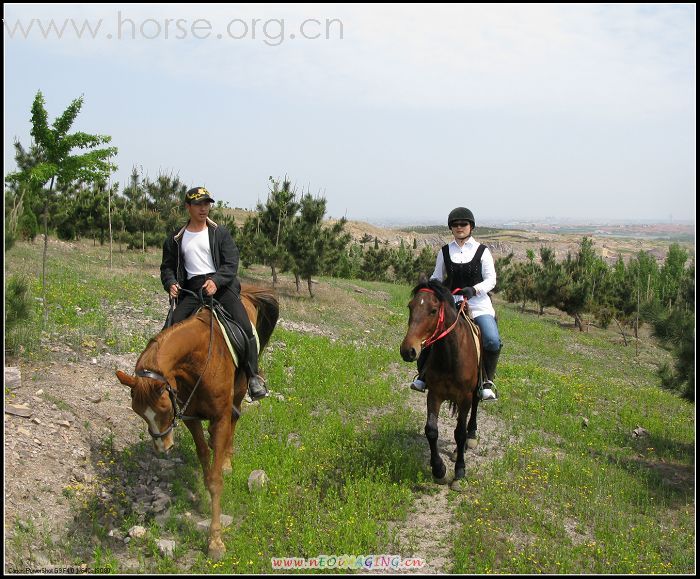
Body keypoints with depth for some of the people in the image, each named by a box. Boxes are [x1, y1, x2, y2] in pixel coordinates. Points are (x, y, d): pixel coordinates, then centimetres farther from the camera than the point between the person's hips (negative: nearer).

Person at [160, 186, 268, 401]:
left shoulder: (220, 234, 9)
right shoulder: (176, 239, 16)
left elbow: (231, 264, 0)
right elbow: (167, 266, 22)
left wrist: (215, 281, -18)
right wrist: (171, 283, -1)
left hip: (221, 285, -2)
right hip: (191, 290, 2)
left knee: (243, 325, -21)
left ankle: (253, 377, -15)